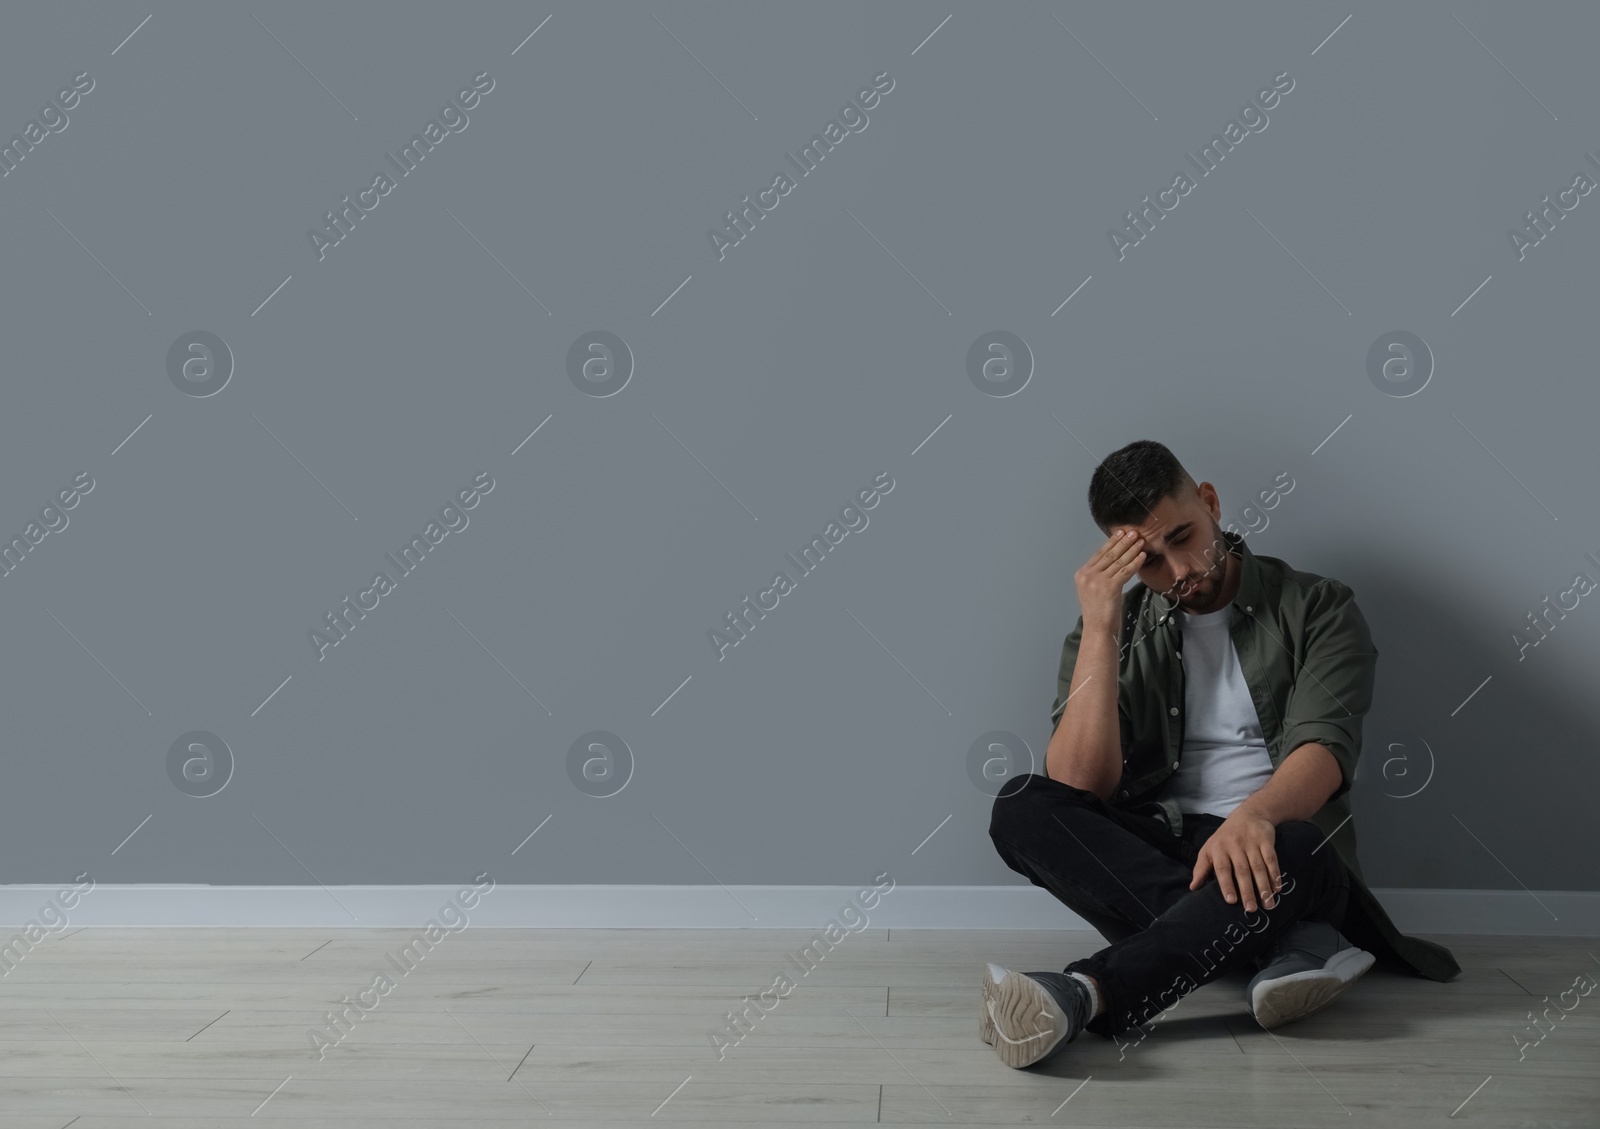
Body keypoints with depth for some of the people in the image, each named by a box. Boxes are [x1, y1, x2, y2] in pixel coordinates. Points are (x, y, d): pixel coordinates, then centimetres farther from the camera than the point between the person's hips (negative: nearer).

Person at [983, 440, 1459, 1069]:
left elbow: (1323, 748, -12)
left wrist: (1255, 814, -35)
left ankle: (1086, 994, -45)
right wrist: (1100, 628, -10)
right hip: (1150, 852, 2)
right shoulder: (1113, 633, 11)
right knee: (1022, 807, -26)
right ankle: (1285, 945, -33)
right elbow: (1080, 786, -5)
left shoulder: (1316, 609, 7)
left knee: (1299, 848, -38)